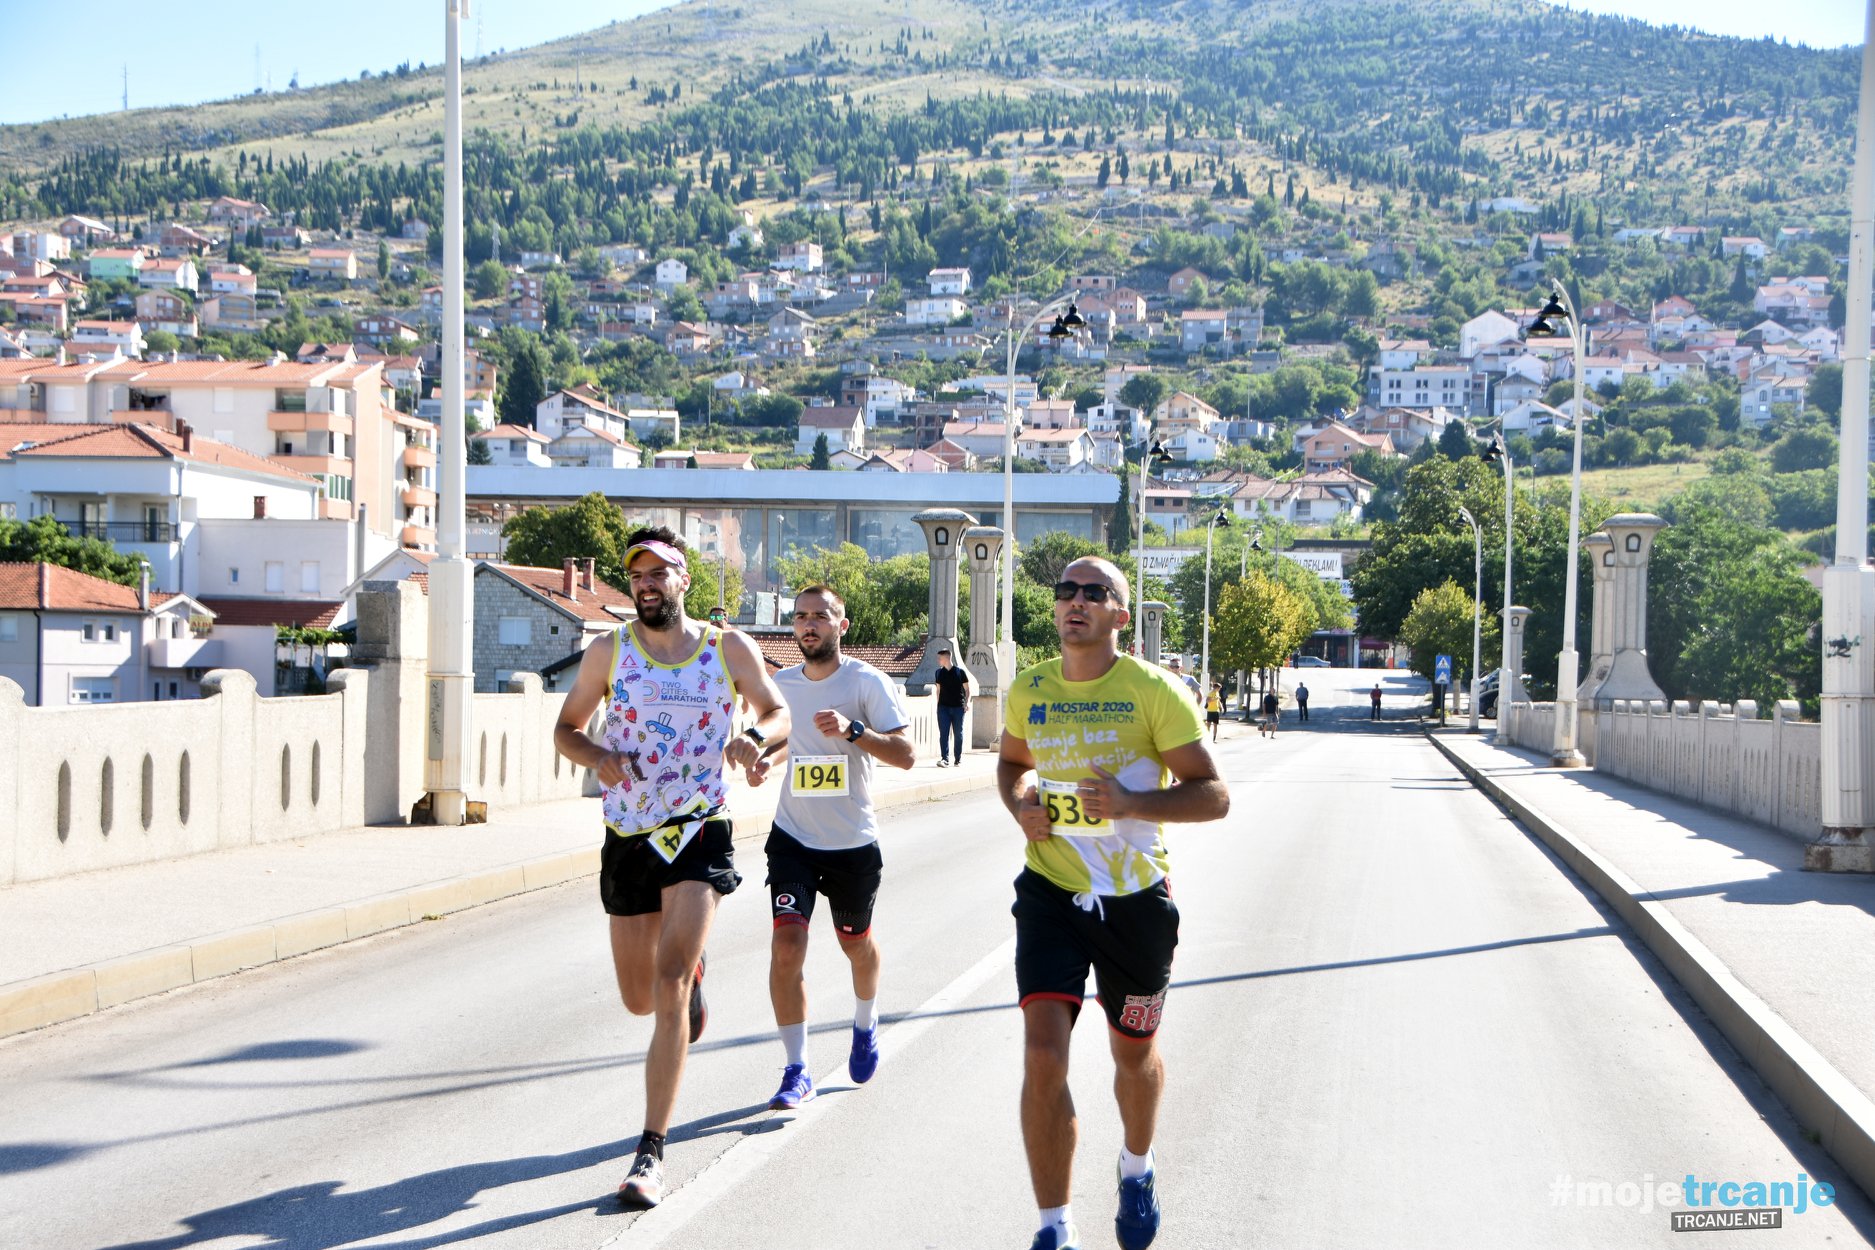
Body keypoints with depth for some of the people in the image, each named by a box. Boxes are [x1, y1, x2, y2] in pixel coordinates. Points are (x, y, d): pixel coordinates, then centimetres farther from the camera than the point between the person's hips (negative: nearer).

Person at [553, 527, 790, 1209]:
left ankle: (651, 1153, -12)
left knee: (668, 987, -16)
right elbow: (566, 727, 9)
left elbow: (777, 710, 13)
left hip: (700, 833, -2)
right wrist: (597, 757, -14)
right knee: (640, 998, 11)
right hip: (628, 837, 3)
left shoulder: (730, 649, 1)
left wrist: (754, 737, -11)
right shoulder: (608, 651, 2)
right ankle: (692, 974, 51)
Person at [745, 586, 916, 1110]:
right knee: (787, 945, -14)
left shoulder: (868, 682, -11)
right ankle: (797, 1071, -5)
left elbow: (906, 755, -17)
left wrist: (853, 730, -32)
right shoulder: (782, 683, 3)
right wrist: (769, 759, 1)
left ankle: (865, 1026, 48)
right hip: (793, 836, 2)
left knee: (856, 944, 17)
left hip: (853, 843, -2)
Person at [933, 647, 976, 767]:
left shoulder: (960, 671, -2)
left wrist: (967, 702, -11)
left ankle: (958, 758, 16)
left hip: (958, 707, -2)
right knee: (943, 733, -8)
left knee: (958, 734, 5)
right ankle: (945, 758, -13)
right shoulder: (939, 673, 9)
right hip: (943, 707, 2)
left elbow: (968, 689, 2)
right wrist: (938, 704, 14)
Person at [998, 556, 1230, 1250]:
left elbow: (1213, 795, -10)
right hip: (1051, 891, 2)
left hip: (1135, 897, -1)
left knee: (1134, 1054, 16)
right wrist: (1021, 805, -1)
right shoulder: (1030, 689, 2)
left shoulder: (1155, 691, -10)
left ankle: (1137, 1171, 47)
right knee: (1043, 1058, -13)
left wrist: (1129, 803, -25)